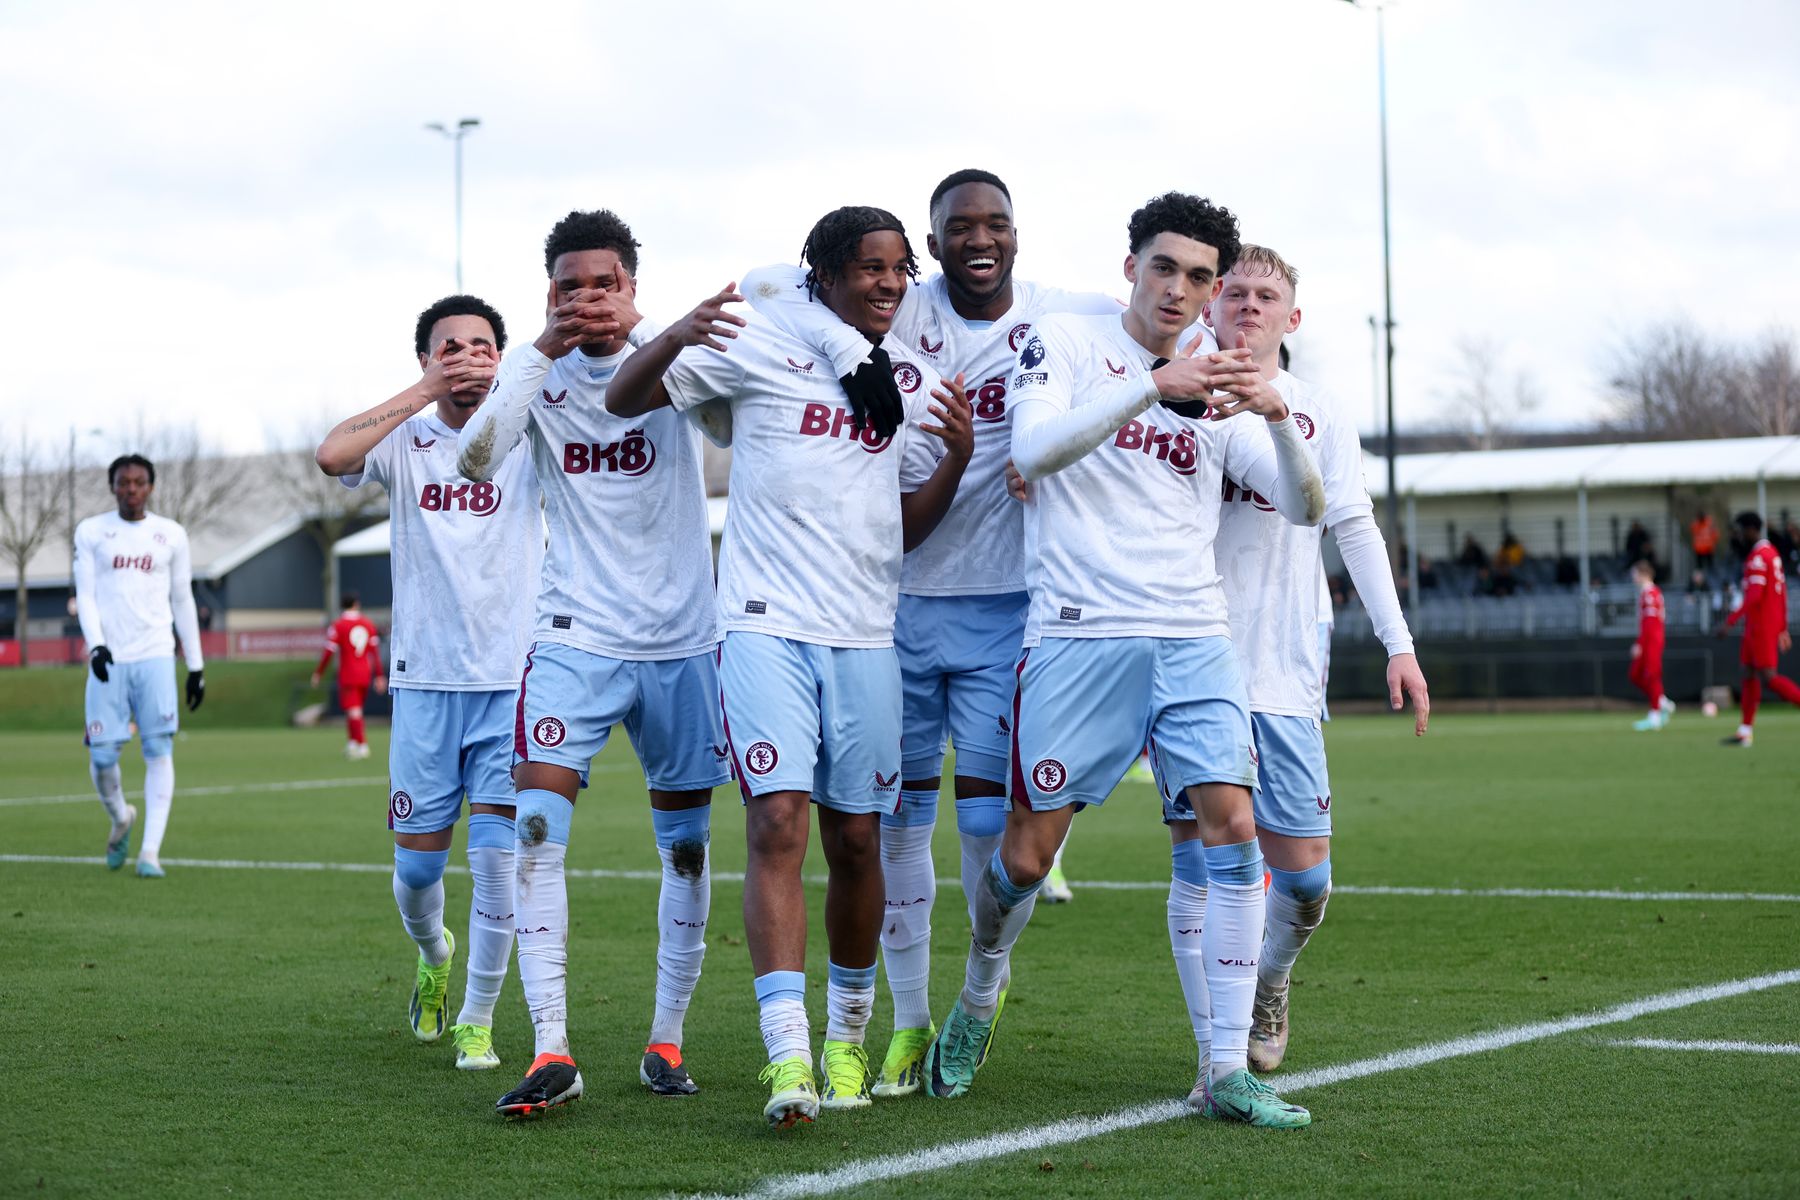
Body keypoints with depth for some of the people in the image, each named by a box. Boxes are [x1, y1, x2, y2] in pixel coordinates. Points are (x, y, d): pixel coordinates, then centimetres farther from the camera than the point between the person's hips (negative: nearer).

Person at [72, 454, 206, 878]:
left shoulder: (171, 535, 10)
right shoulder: (91, 532, 7)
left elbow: (182, 601, 14)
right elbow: (85, 595, 3)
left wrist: (196, 665, 12)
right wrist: (95, 644, -14)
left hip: (155, 656, 0)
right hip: (108, 659, 0)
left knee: (159, 751, -9)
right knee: (102, 755, -4)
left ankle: (151, 851, -8)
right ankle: (120, 818, 26)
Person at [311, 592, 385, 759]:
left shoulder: (338, 625, -6)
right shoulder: (368, 624, 5)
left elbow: (329, 652, -7)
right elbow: (375, 651, 5)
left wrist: (318, 673, 3)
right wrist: (379, 676, 9)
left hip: (348, 675, -4)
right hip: (365, 675, 4)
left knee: (353, 710, -5)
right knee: (356, 710, 16)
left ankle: (362, 744, -15)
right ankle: (353, 742, 18)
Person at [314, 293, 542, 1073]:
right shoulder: (404, 442, 2)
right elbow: (332, 456, -19)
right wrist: (422, 393, -19)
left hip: (512, 680, -1)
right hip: (424, 680, 1)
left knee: (498, 859, -7)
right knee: (416, 865, 7)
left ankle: (477, 1021, 10)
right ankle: (434, 954, 41)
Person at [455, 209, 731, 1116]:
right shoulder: (537, 373, 0)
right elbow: (476, 460, -15)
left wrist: (637, 332, -29)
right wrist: (543, 350, -20)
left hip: (681, 642, 1)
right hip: (577, 640, 0)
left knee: (686, 846, 7)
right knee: (537, 831, -16)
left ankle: (666, 1040, 21)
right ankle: (551, 1050, -16)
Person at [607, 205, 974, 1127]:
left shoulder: (914, 382, 13)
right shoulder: (762, 346, 0)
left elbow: (909, 528, 16)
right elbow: (622, 401, 2)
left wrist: (958, 458, -2)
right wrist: (677, 338, -18)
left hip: (864, 635, 4)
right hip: (767, 625, -4)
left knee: (856, 840, 7)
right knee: (777, 825, -15)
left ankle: (846, 1035, 26)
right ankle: (787, 1056, -20)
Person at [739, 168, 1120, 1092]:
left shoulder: (1065, 320, -1)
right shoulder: (899, 314, -2)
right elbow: (766, 285, -7)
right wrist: (845, 343, -27)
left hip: (1004, 607, -1)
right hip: (903, 599, 1)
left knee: (987, 819, -4)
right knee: (899, 817, 7)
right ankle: (909, 1022, 21)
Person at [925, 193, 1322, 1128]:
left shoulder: (1217, 389, 15)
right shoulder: (1065, 343, 4)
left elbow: (1305, 507, 9)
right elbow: (1032, 450, -14)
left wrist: (1278, 415, -10)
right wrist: (1153, 386, -22)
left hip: (1192, 639, 3)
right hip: (1077, 632, -3)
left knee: (1230, 826, -11)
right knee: (1027, 853, -1)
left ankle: (1226, 1071, -6)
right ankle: (978, 997, 30)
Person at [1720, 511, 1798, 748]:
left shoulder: (1758, 557, -16)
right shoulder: (1772, 553, 16)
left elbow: (1754, 595, -24)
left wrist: (1731, 620, -21)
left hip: (1760, 626, -10)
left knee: (1768, 677, -11)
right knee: (1749, 674, 9)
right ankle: (1745, 731, 10)